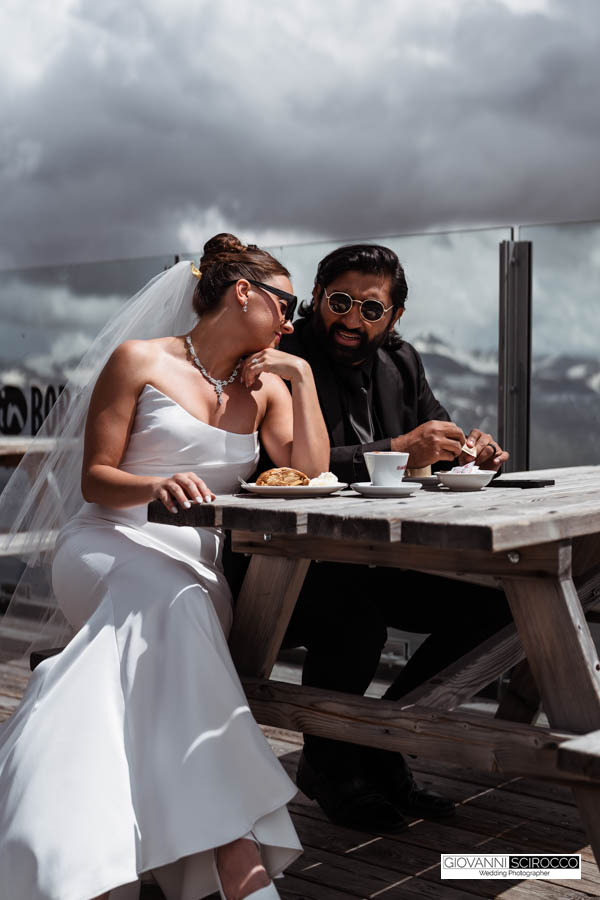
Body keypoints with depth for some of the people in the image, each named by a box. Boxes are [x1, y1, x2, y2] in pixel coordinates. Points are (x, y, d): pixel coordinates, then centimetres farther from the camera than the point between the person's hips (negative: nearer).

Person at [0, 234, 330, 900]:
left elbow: (310, 473, 5)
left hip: (198, 564, 4)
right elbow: (95, 478, 1)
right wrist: (157, 486, -20)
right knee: (174, 602, -37)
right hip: (110, 545, -3)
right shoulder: (140, 362, 3)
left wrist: (301, 376, 3)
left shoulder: (267, 387, 18)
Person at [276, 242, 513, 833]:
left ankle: (377, 746, 8)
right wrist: (398, 450, -32)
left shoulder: (399, 362, 10)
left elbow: (434, 437, 18)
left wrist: (470, 449, -6)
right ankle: (328, 766, -2)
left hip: (378, 561, 8)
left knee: (491, 601, -5)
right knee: (356, 623, -34)